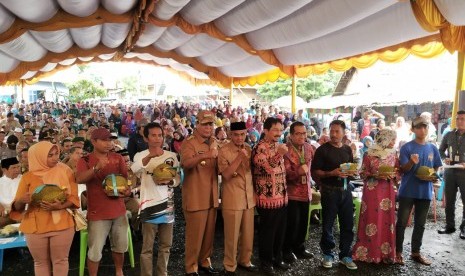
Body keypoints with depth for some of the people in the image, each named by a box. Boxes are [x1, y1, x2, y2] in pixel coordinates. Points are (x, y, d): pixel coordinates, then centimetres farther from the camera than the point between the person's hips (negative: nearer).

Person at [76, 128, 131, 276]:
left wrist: (128, 189, -14)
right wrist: (97, 168, -40)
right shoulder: (85, 160, -7)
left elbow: (126, 178, 7)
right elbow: (79, 179, -24)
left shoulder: (118, 158, 3)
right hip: (98, 212, -4)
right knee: (95, 251, 0)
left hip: (119, 209, 4)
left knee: (120, 246, 18)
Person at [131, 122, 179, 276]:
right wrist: (149, 156, -45)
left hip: (168, 205, 4)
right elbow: (134, 170, -28)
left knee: (166, 245, 15)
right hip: (150, 206, -4)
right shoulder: (140, 155, -6)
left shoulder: (171, 156, 4)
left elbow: (178, 178, 8)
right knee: (147, 247, 5)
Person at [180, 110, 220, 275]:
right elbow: (186, 163, -32)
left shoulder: (214, 142, 10)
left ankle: (204, 262, 34)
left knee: (209, 233, 16)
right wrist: (204, 156, -49)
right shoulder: (189, 143, -12)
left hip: (212, 196, 7)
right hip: (195, 197, -6)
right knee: (195, 234, 3)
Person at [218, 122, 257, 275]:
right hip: (232, 200, -5)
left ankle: (244, 260, 34)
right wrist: (239, 157, -24)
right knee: (232, 235, 5)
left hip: (249, 198, 5)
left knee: (248, 234, 14)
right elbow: (226, 174, -20)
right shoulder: (224, 151, -11)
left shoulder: (249, 149, 7)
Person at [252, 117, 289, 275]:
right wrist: (279, 154, -43)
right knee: (267, 232, 5)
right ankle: (266, 262, 23)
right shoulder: (259, 148, -14)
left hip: (281, 197, 8)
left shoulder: (278, 146, 12)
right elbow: (265, 167, -28)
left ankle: (277, 258, 33)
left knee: (280, 231, 17)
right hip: (267, 198, -8)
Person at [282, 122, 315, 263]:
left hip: (306, 191, 6)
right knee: (292, 223, -2)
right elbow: (286, 174, -23)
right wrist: (298, 172, -39)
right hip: (292, 193, -6)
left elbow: (314, 163, 22)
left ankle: (299, 248, 33)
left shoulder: (308, 147, 5)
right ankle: (287, 250, 18)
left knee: (303, 222, 15)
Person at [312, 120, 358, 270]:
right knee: (328, 224, 7)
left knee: (347, 224, 9)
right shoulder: (322, 149, -8)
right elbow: (315, 172, -11)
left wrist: (351, 172, -2)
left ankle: (345, 255, 23)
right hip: (329, 191, -4)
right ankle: (328, 254, 22)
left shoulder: (348, 149, 9)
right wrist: (332, 173, -23)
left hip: (346, 190, 5)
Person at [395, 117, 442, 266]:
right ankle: (398, 252, 12)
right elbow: (403, 169, -11)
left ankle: (416, 252, 25)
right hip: (407, 191, -4)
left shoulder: (432, 148, 6)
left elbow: (437, 168, 15)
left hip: (425, 192, 4)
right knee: (402, 223, 2)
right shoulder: (407, 147, -8)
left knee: (420, 224, 13)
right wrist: (412, 162, -31)